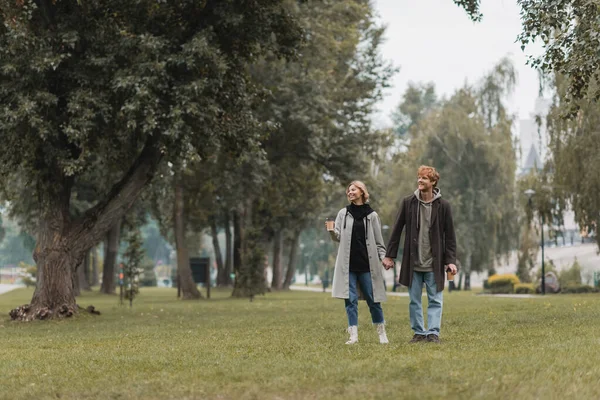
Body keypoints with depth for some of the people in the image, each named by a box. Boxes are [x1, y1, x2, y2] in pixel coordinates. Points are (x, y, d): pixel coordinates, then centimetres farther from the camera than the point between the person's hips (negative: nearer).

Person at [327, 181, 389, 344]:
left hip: (367, 264, -1)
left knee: (372, 299, 3)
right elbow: (338, 237, 6)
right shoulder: (343, 213, 7)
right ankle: (353, 335, 1)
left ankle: (382, 333, 16)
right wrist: (332, 231, -16)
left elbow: (378, 241, 5)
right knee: (350, 300, -2)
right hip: (348, 264, 1)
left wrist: (383, 257, -6)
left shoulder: (371, 215, 3)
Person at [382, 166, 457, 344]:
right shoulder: (408, 202, 0)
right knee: (414, 301, 7)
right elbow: (397, 230, 4)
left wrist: (451, 260, -7)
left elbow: (450, 235, 0)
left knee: (435, 300, -1)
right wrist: (389, 255, 2)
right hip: (413, 262, 2)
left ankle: (433, 332, 2)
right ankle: (419, 332, 16)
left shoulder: (443, 206, -4)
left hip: (434, 263, -2)